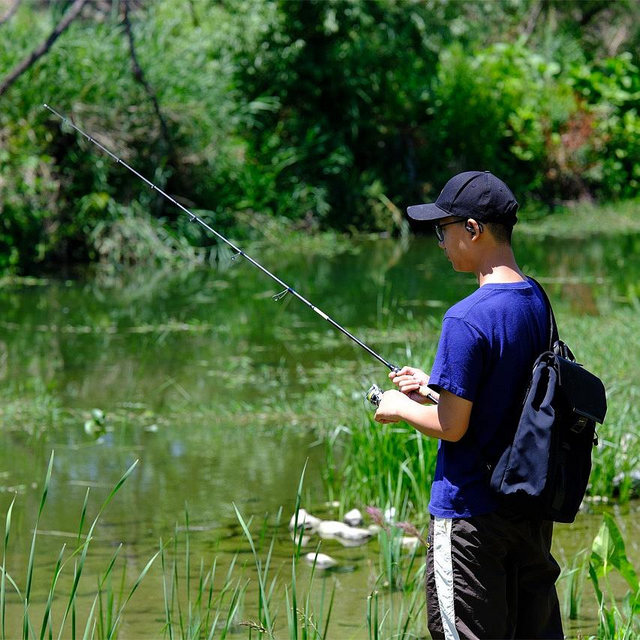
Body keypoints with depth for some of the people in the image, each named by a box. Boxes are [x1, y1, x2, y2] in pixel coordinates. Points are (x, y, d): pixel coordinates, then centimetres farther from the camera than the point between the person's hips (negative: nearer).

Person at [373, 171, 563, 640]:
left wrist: (401, 409, 0)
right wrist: (434, 388, 16)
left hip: (469, 515, -8)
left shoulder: (467, 319, -20)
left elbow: (453, 426, -18)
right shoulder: (536, 302, 5)